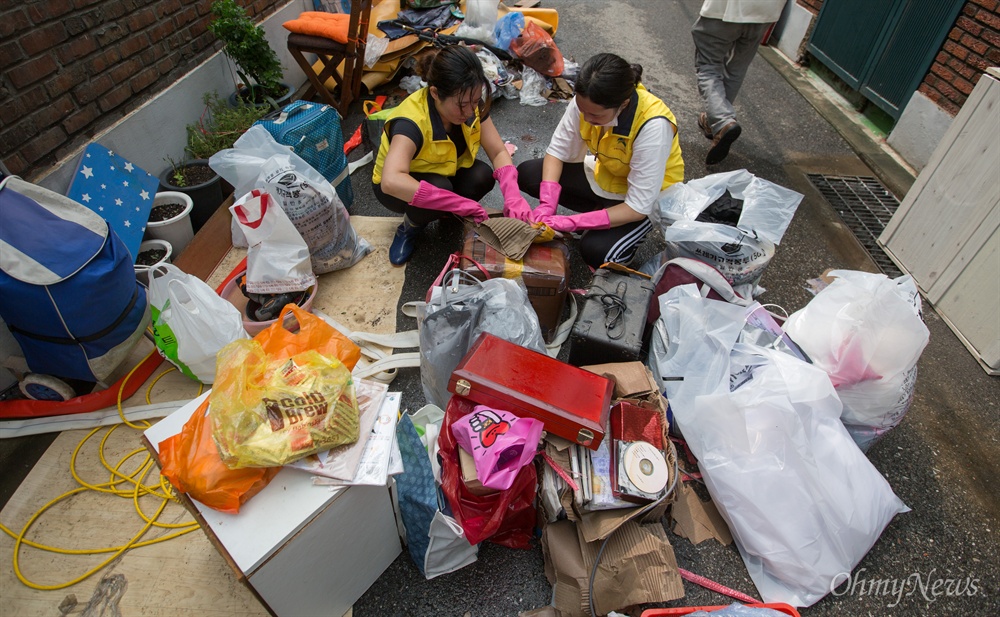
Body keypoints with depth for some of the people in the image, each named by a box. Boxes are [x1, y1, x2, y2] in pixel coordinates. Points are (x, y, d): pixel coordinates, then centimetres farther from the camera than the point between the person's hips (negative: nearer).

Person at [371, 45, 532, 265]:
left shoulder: (473, 106, -19)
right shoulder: (412, 122, -37)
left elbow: (499, 152, -17)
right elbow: (391, 182, -52)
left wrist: (512, 195, -37)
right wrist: (459, 203, -53)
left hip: (445, 173, 5)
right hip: (402, 188, -4)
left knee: (482, 176, -26)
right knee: (438, 188, -37)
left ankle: (450, 217, 4)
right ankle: (410, 227, -4)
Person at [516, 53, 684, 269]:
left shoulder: (653, 126, -35)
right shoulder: (586, 102, -22)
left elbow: (639, 206, -31)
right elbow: (557, 151, -11)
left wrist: (572, 223, -35)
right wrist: (547, 204, -28)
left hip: (648, 198, -6)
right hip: (604, 174, 6)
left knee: (596, 250, -31)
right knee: (526, 174, -9)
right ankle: (600, 213, 2)